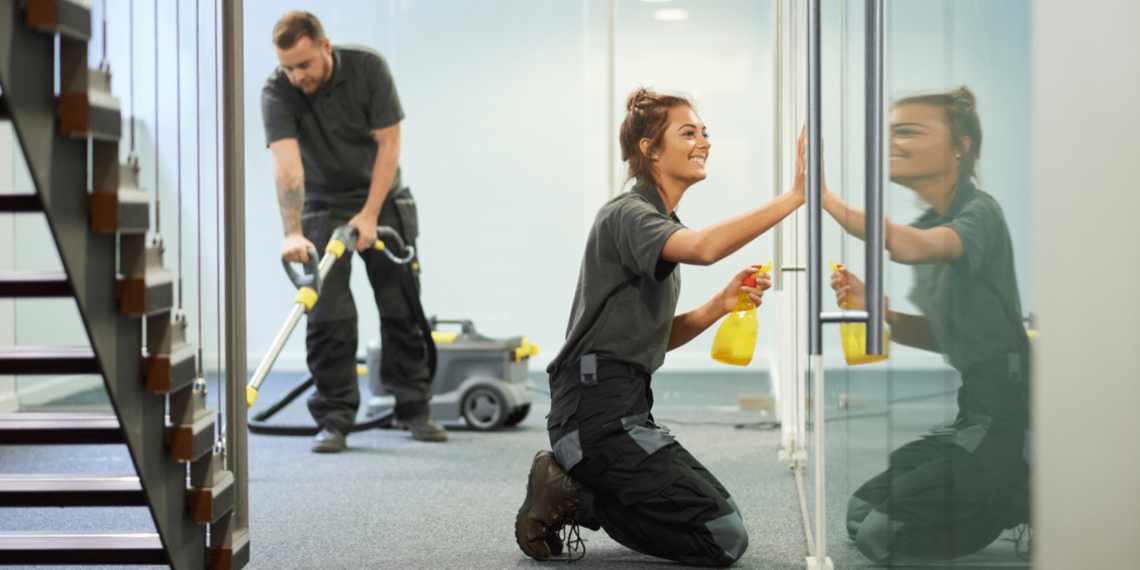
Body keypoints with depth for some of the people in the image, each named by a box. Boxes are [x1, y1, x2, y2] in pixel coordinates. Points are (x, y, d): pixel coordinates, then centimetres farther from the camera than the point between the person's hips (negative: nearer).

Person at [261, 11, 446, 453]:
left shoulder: (368, 68, -19)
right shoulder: (277, 92, -21)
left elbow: (388, 143, -15)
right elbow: (286, 164, -32)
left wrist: (370, 214, -19)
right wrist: (292, 233, -45)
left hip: (383, 201, 1)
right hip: (323, 206, -1)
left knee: (402, 307, 2)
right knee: (329, 315, -8)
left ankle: (413, 408, 13)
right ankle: (335, 419, -1)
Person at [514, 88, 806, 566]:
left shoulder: (659, 223, 20)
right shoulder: (627, 214, -11)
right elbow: (704, 247, -34)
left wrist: (720, 304, 2)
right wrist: (794, 197, -32)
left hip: (625, 409, 10)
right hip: (596, 407, -10)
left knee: (722, 518, 16)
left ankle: (573, 494, 10)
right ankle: (570, 497, -4)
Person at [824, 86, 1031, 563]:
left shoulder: (979, 212, -12)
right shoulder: (929, 223, 13)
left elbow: (913, 248, -36)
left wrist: (823, 197, -37)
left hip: (1007, 412, -9)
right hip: (977, 409, 9)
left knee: (882, 536, -9)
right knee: (862, 513, 14)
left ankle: (1043, 502, 2)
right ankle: (1018, 498, 15)